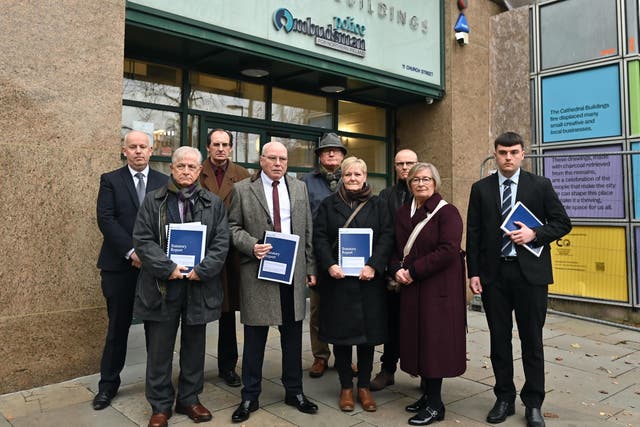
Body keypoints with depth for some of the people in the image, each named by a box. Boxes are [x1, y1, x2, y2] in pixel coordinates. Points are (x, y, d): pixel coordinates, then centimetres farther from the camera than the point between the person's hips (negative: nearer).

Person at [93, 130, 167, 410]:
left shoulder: (164, 182, 8)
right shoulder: (110, 180, 4)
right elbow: (105, 219, -6)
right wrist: (131, 251, -14)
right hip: (120, 264, -1)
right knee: (118, 326, 8)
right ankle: (108, 383, 22)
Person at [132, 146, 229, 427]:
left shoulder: (214, 204, 6)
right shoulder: (153, 201, 4)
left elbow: (221, 243, 0)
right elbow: (143, 239, -4)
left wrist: (202, 270, -13)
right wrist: (168, 268, -14)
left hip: (200, 286, 1)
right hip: (162, 286, -1)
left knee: (194, 347, 13)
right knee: (159, 349, 8)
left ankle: (189, 399, 30)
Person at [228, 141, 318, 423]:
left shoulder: (299, 188, 10)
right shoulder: (242, 189, 1)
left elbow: (307, 231, 10)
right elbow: (233, 227, 1)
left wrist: (310, 267, 7)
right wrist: (252, 246, -17)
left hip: (293, 271, 3)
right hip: (258, 271, -3)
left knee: (292, 335, 12)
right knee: (255, 338, 6)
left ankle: (294, 391, 28)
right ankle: (250, 397, 22)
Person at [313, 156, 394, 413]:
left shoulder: (376, 205, 8)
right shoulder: (329, 204, 7)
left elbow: (387, 236, 0)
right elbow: (319, 237, 0)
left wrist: (374, 265, -14)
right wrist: (330, 265, -14)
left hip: (369, 279, 1)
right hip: (337, 279, 0)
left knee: (368, 333, 6)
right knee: (341, 333, 5)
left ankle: (364, 386, 22)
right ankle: (346, 387, 20)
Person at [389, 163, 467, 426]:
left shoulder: (447, 212, -9)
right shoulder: (403, 213, 11)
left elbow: (448, 251, -18)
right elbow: (396, 248, 14)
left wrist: (413, 271, -17)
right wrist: (397, 269, -7)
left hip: (438, 287, -6)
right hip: (411, 287, 6)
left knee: (434, 339, 0)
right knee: (417, 339, 11)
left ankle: (435, 405, 13)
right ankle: (427, 394, 26)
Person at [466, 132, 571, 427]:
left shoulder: (540, 185, 2)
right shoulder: (481, 189, 5)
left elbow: (562, 223, 5)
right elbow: (473, 233, 4)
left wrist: (534, 234, -13)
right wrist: (474, 272, -2)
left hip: (530, 272, -1)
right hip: (493, 273, 1)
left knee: (532, 339, 7)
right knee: (499, 339, 10)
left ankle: (533, 403, 22)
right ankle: (504, 399, 25)